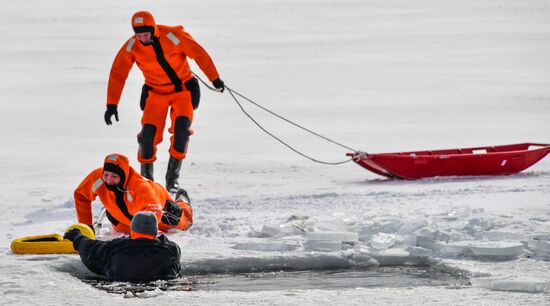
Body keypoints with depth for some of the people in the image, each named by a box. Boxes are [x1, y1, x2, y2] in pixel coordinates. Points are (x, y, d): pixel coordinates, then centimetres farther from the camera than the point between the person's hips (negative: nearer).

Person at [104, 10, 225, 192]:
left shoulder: (172, 36, -23)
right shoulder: (131, 47, -15)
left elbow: (199, 54, -13)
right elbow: (117, 74, -8)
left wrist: (215, 79, -5)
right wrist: (112, 104, -12)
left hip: (183, 90, -2)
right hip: (156, 92, 2)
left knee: (181, 130, -21)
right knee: (148, 134, -12)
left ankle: (172, 178, -6)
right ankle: (146, 179, 9)